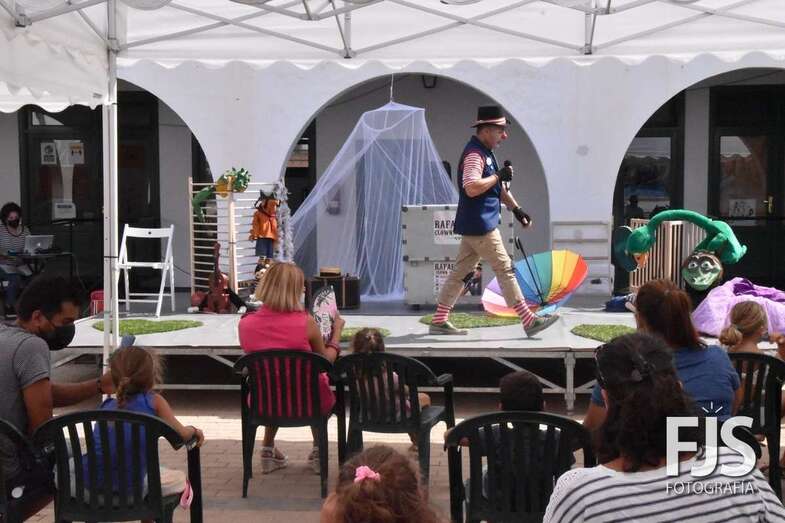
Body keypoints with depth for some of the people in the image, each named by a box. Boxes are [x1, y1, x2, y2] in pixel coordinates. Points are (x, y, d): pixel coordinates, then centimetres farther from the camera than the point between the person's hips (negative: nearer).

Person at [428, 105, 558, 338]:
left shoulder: (486, 153, 18)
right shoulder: (474, 154, -16)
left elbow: (498, 187, 26)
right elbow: (472, 188, -29)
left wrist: (516, 208, 19)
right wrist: (499, 175, -19)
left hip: (475, 225, 10)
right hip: (479, 225, -10)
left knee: (461, 272, 11)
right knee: (504, 269, -5)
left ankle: (439, 321, 15)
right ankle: (528, 321, 1)